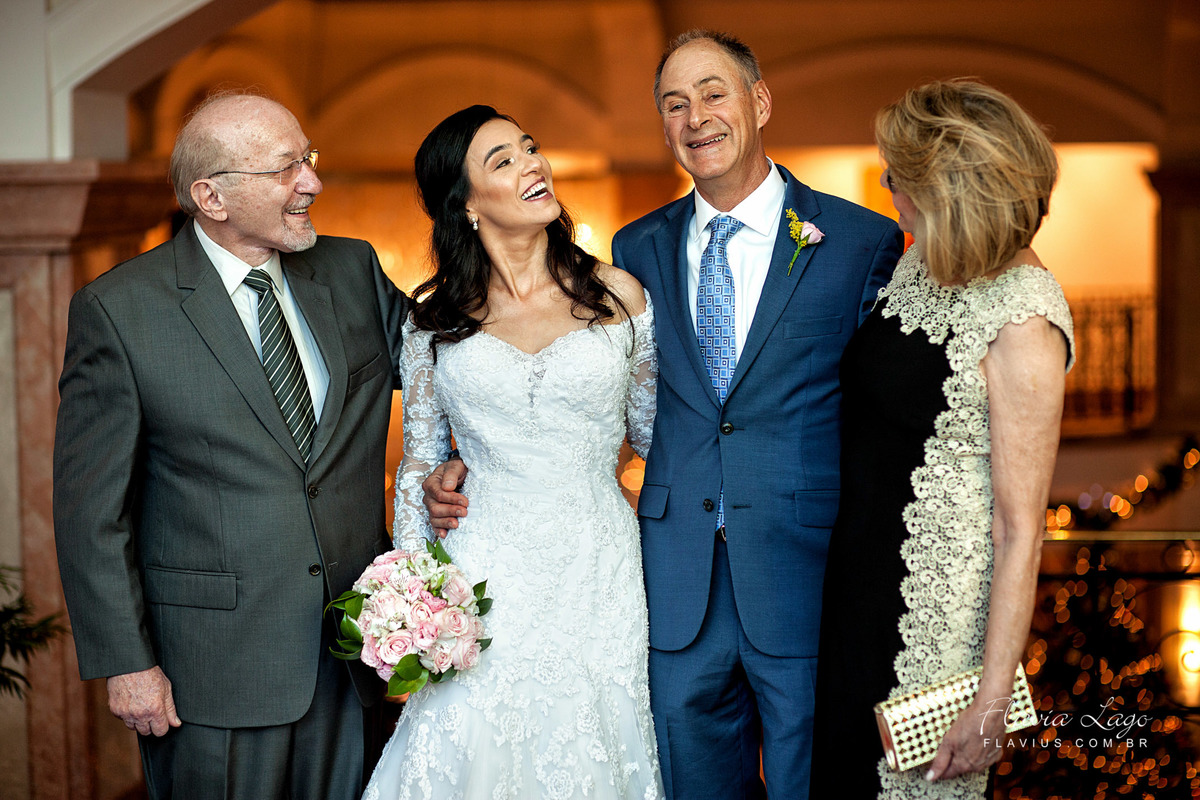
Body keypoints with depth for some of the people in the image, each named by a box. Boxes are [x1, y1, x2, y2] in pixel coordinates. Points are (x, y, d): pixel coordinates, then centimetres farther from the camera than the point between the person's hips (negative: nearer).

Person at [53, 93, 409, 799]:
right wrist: (126, 663, -9)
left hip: (349, 655, 4)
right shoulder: (119, 310, -9)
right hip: (215, 663, -4)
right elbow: (92, 508, -8)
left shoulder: (353, 272, 4)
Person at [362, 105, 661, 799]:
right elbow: (419, 467, 7)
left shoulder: (618, 295, 2)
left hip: (598, 577, 0)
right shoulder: (435, 320, 3)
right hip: (485, 577, 0)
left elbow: (657, 434, 11)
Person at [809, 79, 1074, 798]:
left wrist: (991, 704, -20)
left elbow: (1021, 531, -22)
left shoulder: (1022, 328, -24)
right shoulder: (918, 262, 0)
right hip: (861, 570, 8)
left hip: (939, 599, -8)